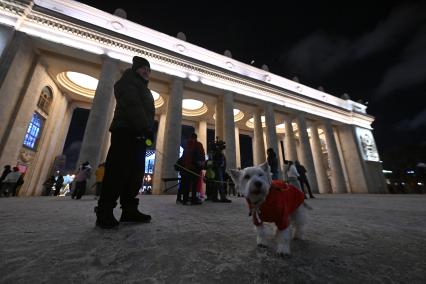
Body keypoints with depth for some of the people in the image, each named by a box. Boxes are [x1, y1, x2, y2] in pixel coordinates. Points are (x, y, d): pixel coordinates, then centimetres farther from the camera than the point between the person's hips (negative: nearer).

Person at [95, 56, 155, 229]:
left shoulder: (144, 89, 33)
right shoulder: (128, 81, 8)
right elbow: (132, 106, -11)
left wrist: (148, 131, 6)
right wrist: (146, 128, -20)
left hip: (138, 135, 8)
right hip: (126, 132, -8)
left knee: (135, 175, 2)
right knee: (117, 172, -11)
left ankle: (129, 210, 6)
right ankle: (104, 213, -3)